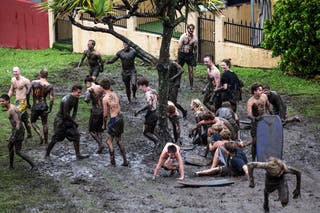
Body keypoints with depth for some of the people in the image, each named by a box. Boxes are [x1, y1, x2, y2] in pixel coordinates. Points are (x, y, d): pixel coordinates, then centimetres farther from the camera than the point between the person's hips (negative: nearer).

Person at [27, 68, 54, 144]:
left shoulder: (34, 82, -9)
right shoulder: (50, 86, -6)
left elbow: (28, 93, -11)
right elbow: (51, 99, -12)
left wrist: (28, 103, 3)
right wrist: (50, 109, -2)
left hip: (35, 106, -2)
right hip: (44, 106, 2)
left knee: (33, 122, 17)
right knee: (44, 124, 18)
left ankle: (41, 135, -4)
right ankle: (46, 140, 25)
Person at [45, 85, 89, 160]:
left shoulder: (76, 98, -1)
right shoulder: (67, 99, -27)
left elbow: (75, 110, 12)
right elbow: (66, 114, -26)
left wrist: (72, 119, -1)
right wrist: (74, 122, -17)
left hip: (68, 119, 8)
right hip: (60, 120, -8)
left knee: (76, 136, 1)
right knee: (55, 139, 0)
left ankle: (78, 155, 5)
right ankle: (47, 154, 17)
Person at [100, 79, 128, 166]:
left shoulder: (105, 98, -13)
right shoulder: (116, 95, 7)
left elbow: (105, 114, -8)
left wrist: (104, 124, 4)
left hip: (114, 119, -7)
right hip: (120, 117, 7)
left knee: (109, 140, 7)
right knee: (119, 140, 19)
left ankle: (113, 161, 8)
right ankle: (125, 161, 18)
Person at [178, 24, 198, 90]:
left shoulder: (195, 38, 0)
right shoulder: (183, 36, -6)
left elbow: (195, 49, 7)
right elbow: (179, 47, -4)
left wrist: (195, 59, 7)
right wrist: (179, 56, -8)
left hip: (190, 55, 1)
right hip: (182, 54, -1)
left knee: (191, 71, -2)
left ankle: (191, 85, 3)